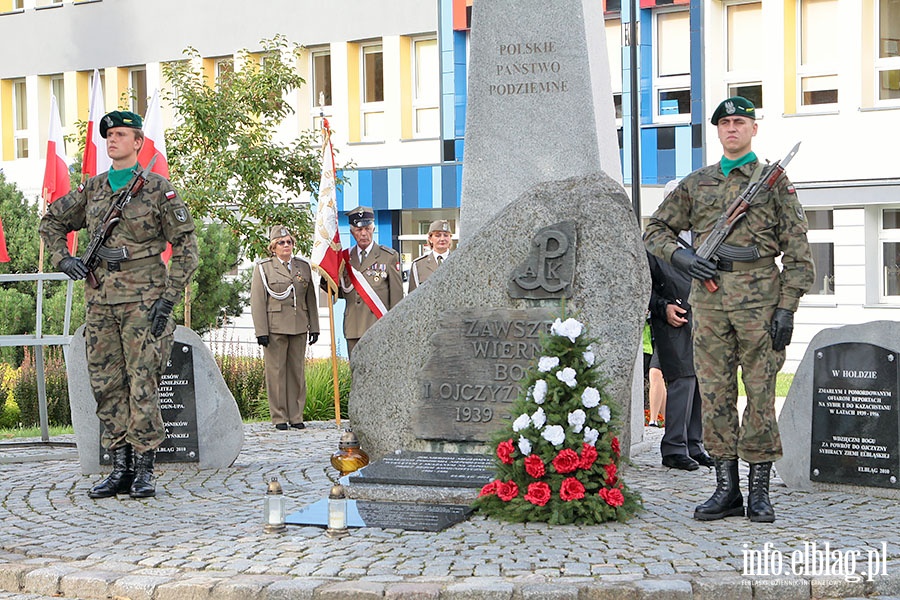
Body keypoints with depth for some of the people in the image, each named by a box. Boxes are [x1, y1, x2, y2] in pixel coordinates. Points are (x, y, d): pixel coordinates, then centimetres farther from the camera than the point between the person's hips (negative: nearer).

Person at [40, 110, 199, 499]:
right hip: (100, 301, 5)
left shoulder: (158, 189, -1)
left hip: (143, 301, -5)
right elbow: (51, 222, 26)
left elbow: (185, 245, -2)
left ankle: (144, 470, 0)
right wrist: (62, 258, 8)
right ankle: (120, 469, 12)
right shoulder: (91, 190, 13)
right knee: (107, 387, 6)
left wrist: (169, 297, -10)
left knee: (143, 385, -7)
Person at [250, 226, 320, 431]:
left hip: (299, 328, 4)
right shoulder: (263, 268, 2)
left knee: (298, 371, 6)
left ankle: (296, 416, 12)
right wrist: (261, 331, -10)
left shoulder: (303, 266, 12)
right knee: (276, 372, -1)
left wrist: (314, 327, 9)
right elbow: (257, 302, -3)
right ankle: (279, 417, 5)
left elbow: (311, 299, 15)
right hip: (275, 327, -4)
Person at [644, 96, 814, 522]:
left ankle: (759, 492, 5)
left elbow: (797, 252, 2)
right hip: (708, 298, 3)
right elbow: (655, 229, 18)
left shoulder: (775, 181, 6)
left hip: (759, 296, -3)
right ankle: (726, 490, 10)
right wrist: (679, 255, -3)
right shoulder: (695, 183, 16)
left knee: (760, 393, -2)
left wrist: (787, 308, -7)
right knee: (715, 394, 3)